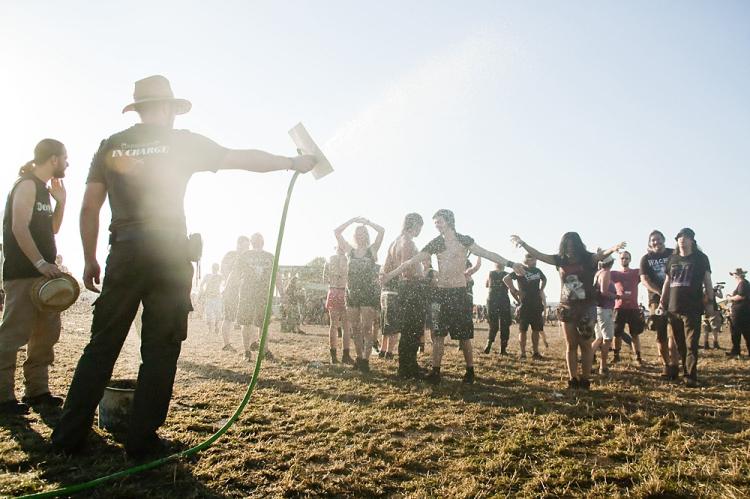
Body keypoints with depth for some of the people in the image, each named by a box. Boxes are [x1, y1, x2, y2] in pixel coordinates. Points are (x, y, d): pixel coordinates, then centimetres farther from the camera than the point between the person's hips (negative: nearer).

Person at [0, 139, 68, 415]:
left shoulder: (43, 188, 19)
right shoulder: (27, 184, -8)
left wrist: (60, 201, 11)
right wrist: (41, 262, -23)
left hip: (42, 272, 10)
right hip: (22, 273, -10)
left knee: (47, 332, 10)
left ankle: (37, 390, 18)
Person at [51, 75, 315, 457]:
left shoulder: (110, 145, 10)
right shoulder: (182, 141, 2)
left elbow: (89, 207, 7)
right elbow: (244, 159, 4)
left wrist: (90, 259, 14)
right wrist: (293, 163, 14)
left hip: (124, 254, 3)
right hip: (168, 254, -3)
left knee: (102, 346, 11)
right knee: (160, 350, 4)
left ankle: (69, 435, 14)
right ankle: (141, 441, 9)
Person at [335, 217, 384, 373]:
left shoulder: (372, 250, 5)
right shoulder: (350, 250, 13)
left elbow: (381, 231, -6)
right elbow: (337, 232, 7)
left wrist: (366, 222, 3)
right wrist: (352, 220, 5)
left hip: (369, 293, -3)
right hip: (352, 293, 4)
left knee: (366, 328, -7)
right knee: (354, 328, 6)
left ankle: (365, 360, -4)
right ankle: (359, 358, 16)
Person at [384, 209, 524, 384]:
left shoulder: (464, 240, 0)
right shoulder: (435, 243, 5)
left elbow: (487, 254, 1)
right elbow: (412, 261, 4)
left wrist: (510, 264, -6)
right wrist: (391, 274, 0)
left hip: (460, 293, -2)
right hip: (442, 292, 2)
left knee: (464, 335, 3)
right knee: (438, 334, -1)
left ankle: (470, 371, 15)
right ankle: (435, 372, 4)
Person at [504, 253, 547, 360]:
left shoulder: (537, 271, 12)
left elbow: (544, 279, 34)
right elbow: (506, 279, -15)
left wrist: (541, 290, 18)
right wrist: (515, 291, -14)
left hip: (537, 304, 6)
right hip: (525, 304, -6)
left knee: (537, 329, 8)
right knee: (522, 330, -2)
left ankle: (535, 352, 17)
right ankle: (523, 353, 3)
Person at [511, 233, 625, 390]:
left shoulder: (588, 259, -7)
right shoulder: (560, 260, 3)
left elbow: (602, 254, -25)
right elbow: (538, 255, 3)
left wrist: (614, 248, -47)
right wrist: (522, 243, -4)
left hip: (586, 308, -3)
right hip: (567, 308, 3)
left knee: (585, 345, 4)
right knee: (571, 346, 7)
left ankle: (585, 381, 11)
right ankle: (573, 380, 12)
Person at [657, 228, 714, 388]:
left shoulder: (701, 258, 3)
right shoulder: (672, 259, 14)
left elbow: (707, 281, 3)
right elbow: (667, 282, 17)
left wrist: (709, 302, -5)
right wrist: (662, 303, 12)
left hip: (692, 308, -4)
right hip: (673, 308, 4)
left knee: (691, 344, -7)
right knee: (679, 344, 8)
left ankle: (691, 377, -7)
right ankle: (685, 371, 17)